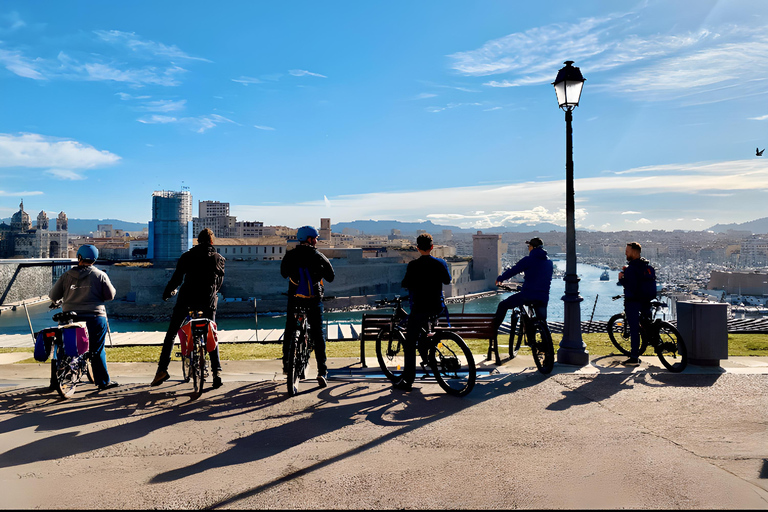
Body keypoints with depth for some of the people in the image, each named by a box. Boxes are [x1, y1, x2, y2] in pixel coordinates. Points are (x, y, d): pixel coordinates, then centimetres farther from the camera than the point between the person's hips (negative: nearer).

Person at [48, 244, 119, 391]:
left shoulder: (67, 275, 4)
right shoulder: (100, 275, -2)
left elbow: (53, 295, 8)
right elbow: (110, 295, -3)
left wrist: (57, 301, 31)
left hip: (70, 318, 2)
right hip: (94, 317, -2)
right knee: (97, 351, 4)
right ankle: (103, 381, 7)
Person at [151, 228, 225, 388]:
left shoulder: (187, 256, 4)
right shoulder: (219, 258, 8)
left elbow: (177, 278, 2)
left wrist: (167, 293, 17)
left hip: (186, 299, -1)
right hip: (208, 301, 1)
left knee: (171, 334, 9)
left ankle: (162, 369, 2)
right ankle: (216, 371, 1)